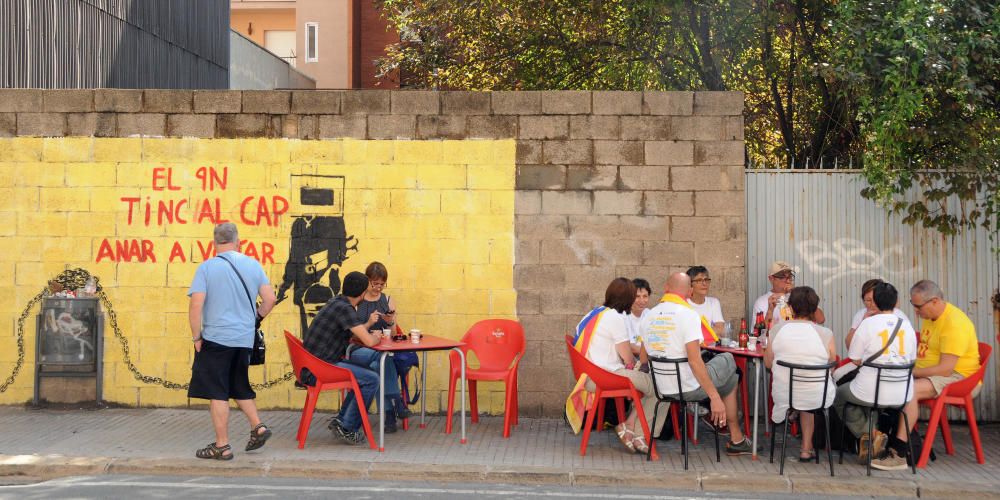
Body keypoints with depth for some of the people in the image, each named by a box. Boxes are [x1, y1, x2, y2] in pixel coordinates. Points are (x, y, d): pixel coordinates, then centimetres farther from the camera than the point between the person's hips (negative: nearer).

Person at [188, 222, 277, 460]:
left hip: (216, 337, -5)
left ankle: (222, 446, 5)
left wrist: (197, 337, -4)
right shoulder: (253, 265, 4)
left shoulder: (207, 267, -8)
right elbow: (269, 299, 3)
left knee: (217, 393, 2)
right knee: (239, 387, 22)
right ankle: (257, 427, 13)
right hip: (245, 339, 5)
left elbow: (196, 305, -14)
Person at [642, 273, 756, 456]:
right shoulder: (688, 314, -15)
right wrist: (715, 397, -19)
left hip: (661, 389, 7)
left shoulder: (649, 316, 4)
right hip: (688, 389, -7)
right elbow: (694, 360, -21)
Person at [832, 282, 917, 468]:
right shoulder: (907, 325, 4)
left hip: (871, 393, -5)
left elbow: (855, 359, -4)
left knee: (839, 395, 23)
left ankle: (869, 433, 6)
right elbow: (911, 360, 12)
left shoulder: (868, 323, -9)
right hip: (903, 395, 5)